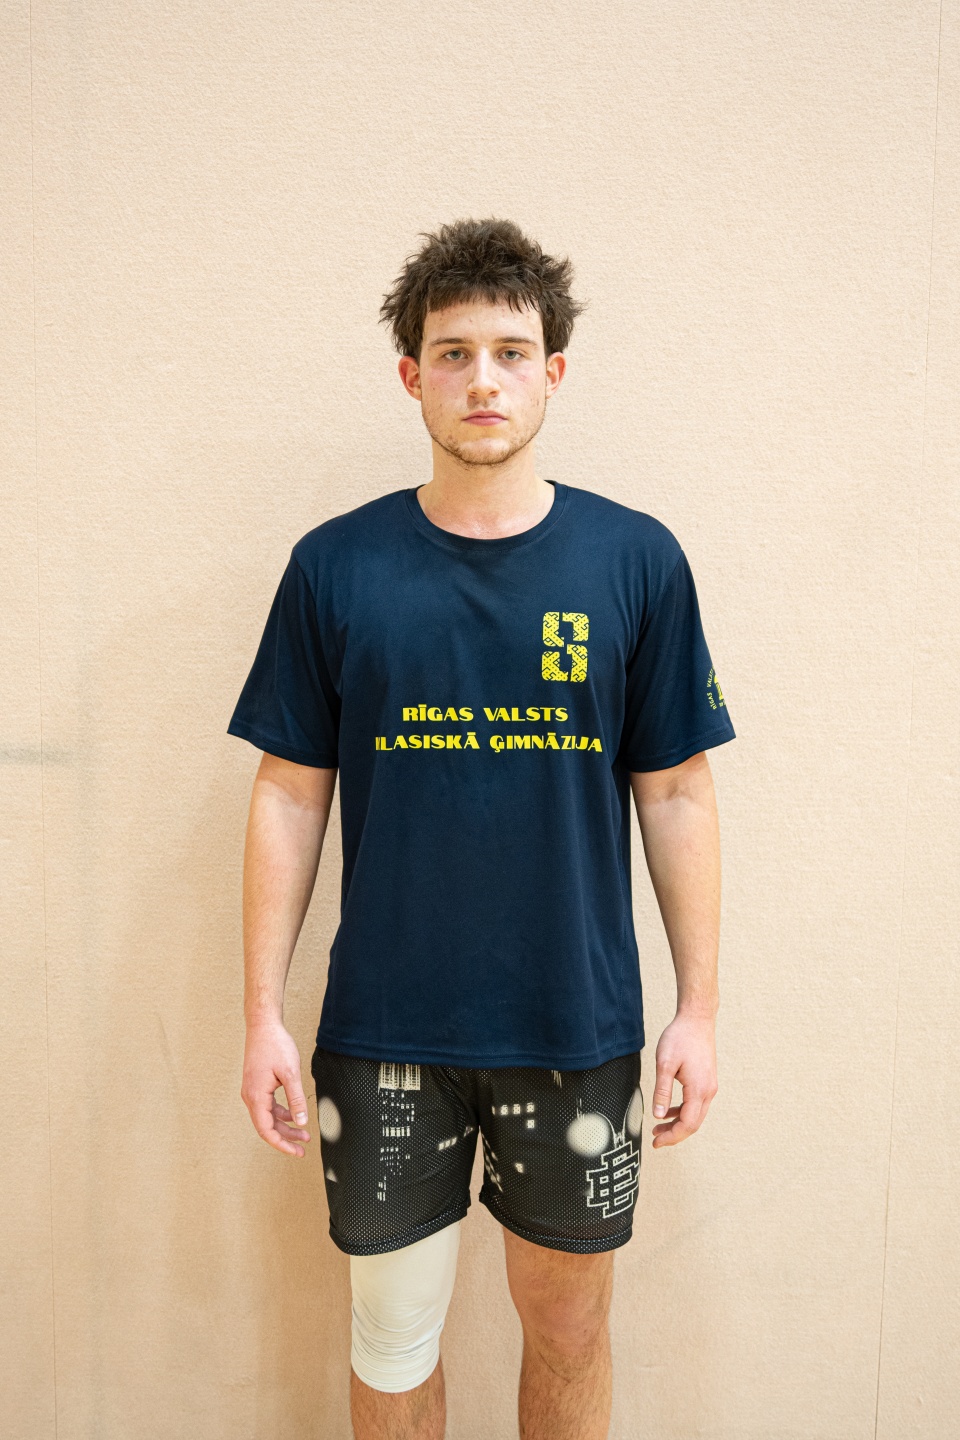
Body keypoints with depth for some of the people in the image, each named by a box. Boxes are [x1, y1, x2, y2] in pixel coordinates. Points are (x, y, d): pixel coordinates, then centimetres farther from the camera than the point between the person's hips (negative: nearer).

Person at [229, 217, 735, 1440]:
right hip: (385, 1030, 0)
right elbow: (290, 799, 1)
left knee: (567, 1328, 18)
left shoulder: (636, 559, -3)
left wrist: (700, 1007, 1)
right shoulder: (337, 566, -3)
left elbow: (675, 796, 1)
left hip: (579, 1028, 1)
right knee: (391, 1335, 15)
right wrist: (262, 1012, -1)